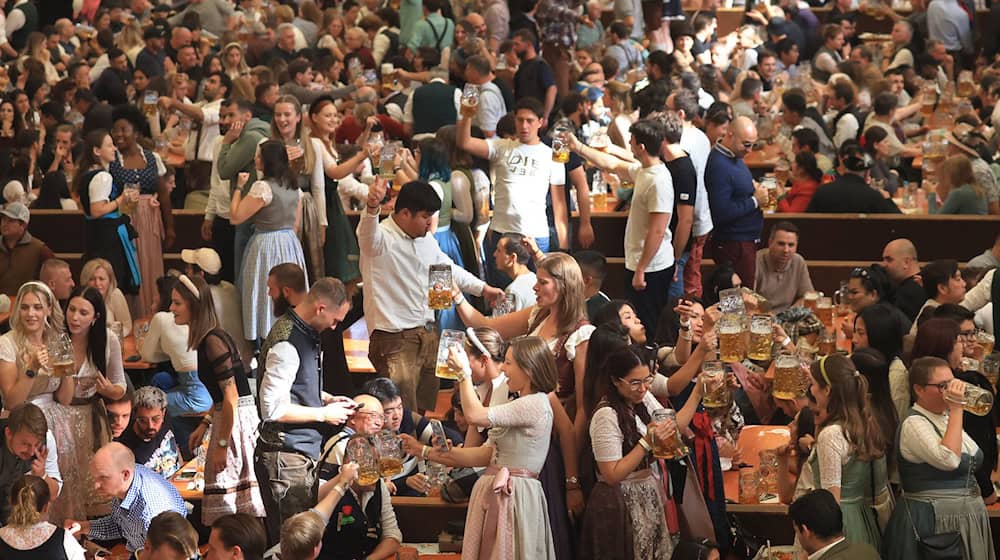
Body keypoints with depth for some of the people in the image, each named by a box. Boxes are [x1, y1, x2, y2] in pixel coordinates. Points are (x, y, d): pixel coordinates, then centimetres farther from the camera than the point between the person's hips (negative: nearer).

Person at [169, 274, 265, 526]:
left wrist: (221, 445, -18)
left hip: (237, 420, -10)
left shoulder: (213, 341, -18)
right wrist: (204, 425, 20)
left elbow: (231, 397, -21)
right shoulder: (209, 338, 11)